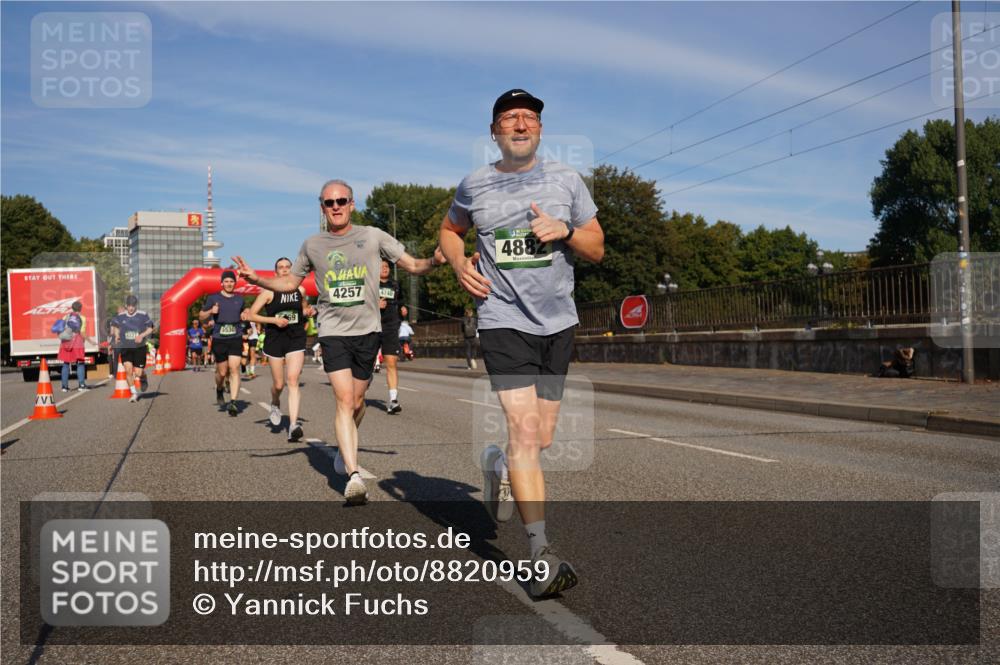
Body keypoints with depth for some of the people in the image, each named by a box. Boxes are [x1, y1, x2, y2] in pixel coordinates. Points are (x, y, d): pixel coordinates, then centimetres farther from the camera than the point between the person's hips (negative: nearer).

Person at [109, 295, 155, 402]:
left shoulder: (143, 315, -4)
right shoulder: (120, 316, 3)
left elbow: (150, 328, 1)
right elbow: (115, 326, 20)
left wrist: (142, 335, -17)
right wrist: (117, 335, 1)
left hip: (139, 347, -2)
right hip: (125, 348, 2)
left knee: (138, 373, -4)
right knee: (128, 370, -12)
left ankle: (144, 378, 35)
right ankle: (134, 393, 3)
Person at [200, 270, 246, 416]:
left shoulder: (239, 299, 11)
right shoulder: (213, 298, 4)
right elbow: (201, 317, 10)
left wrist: (244, 316, 7)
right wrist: (210, 312, -10)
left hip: (236, 339, 1)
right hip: (219, 340, -1)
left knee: (234, 369, -13)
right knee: (222, 372, 5)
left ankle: (233, 402, -15)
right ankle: (219, 390, 39)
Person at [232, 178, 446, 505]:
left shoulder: (373, 236, 2)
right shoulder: (312, 245, 7)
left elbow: (412, 265, 3)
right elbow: (289, 282, 18)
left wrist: (434, 262, -18)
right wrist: (256, 278, 3)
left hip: (367, 330, 1)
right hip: (333, 332, -1)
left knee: (357, 402, 11)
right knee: (344, 401, -14)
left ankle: (344, 447, 41)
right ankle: (354, 476, -18)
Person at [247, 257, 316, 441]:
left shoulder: (300, 290, 6)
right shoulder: (269, 291, -4)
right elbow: (251, 315, -6)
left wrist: (308, 311, 1)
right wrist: (274, 320, -16)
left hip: (296, 339, 1)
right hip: (275, 340, -1)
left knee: (293, 381, -13)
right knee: (278, 384, 7)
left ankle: (293, 425, -18)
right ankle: (275, 404, 44)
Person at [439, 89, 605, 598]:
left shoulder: (565, 180, 6)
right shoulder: (474, 186, 4)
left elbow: (597, 248, 8)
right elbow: (449, 230, 22)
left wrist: (564, 231, -13)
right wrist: (459, 264, 1)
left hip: (557, 321, 3)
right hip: (503, 321, -3)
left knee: (541, 438, 9)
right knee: (524, 429, -16)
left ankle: (498, 464, 44)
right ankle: (542, 554, -12)